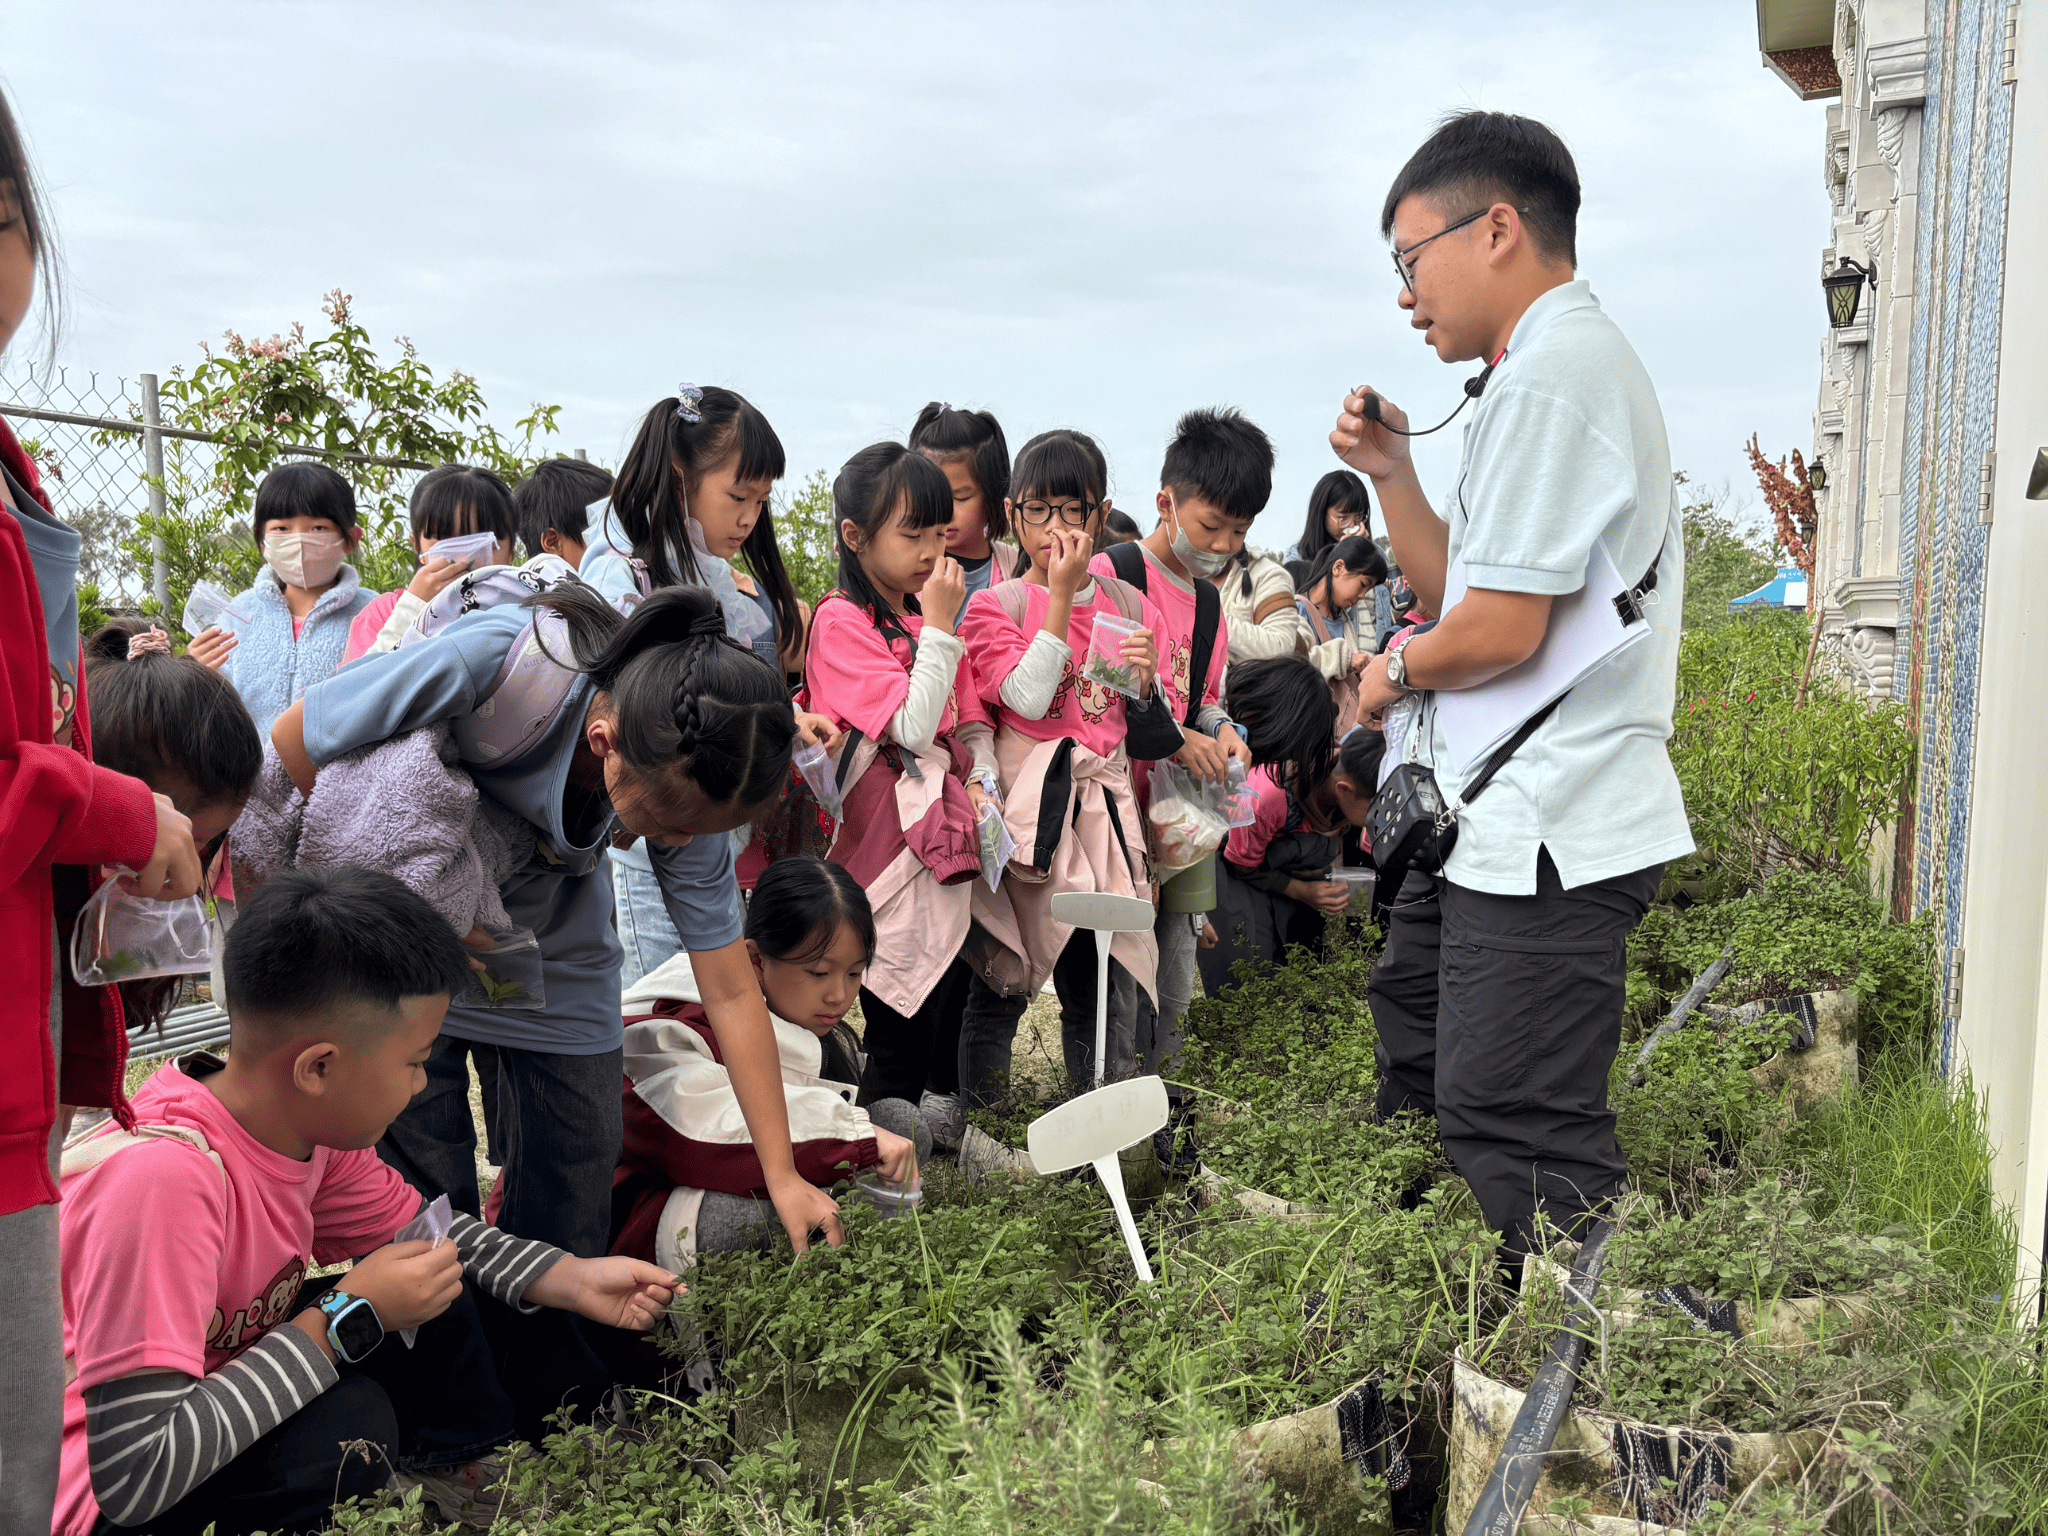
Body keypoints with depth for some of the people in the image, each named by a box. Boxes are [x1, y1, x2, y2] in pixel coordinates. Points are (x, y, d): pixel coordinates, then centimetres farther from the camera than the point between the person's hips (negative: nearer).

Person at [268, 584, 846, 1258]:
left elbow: (732, 993, -14)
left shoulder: (687, 787, -23)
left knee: (568, 1232, 3)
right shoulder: (480, 665, -36)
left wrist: (782, 1175, -14)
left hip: (558, 969, 3)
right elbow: (272, 772, -22)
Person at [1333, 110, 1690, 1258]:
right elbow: (1459, 587, 24)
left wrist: (1396, 668, -2)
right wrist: (1391, 471, 12)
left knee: (1522, 1158, -7)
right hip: (1523, 823, 11)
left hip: (1547, 833, -11)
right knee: (1417, 1068, 16)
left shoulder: (1547, 376, -14)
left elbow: (1500, 628, -21)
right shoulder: (1586, 362, 21)